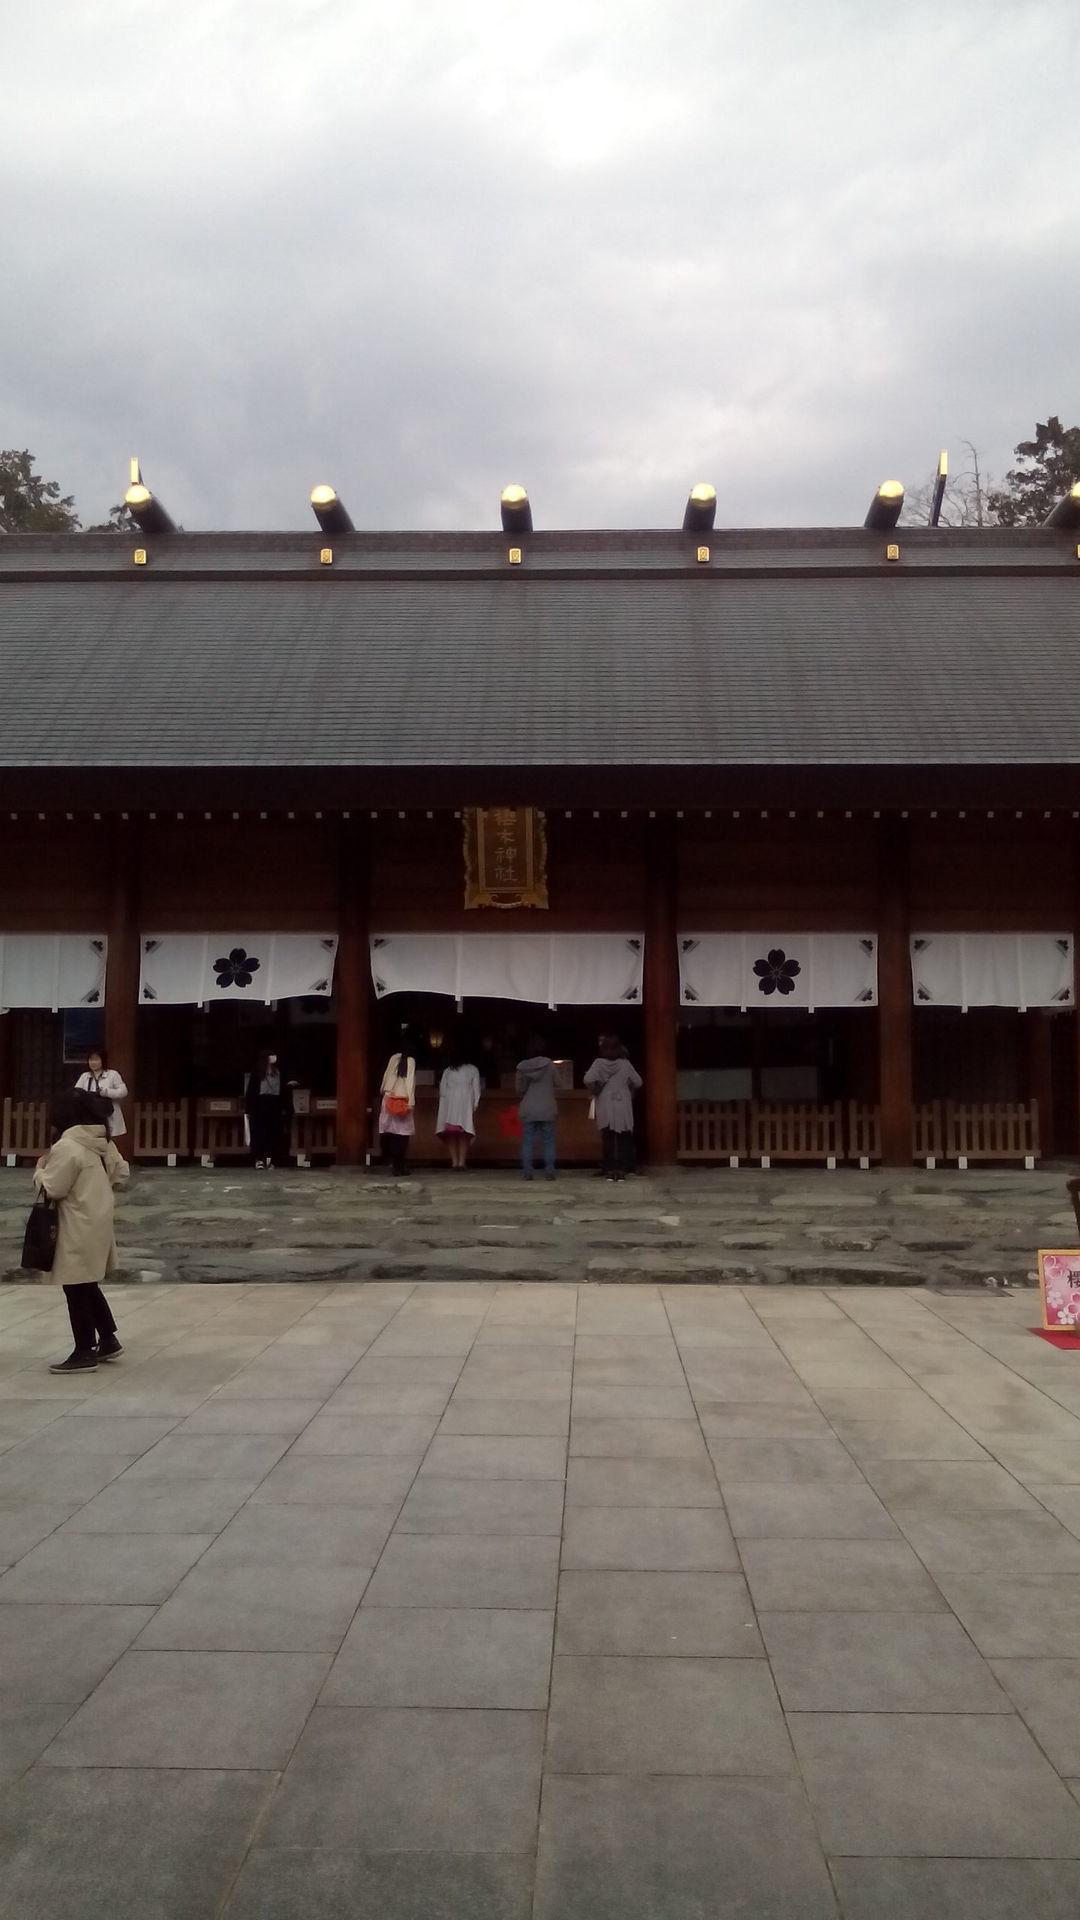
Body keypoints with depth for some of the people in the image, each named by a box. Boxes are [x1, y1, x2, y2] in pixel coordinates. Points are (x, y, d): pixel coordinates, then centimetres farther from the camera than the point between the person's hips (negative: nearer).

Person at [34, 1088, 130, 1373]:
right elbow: (121, 1174, 14)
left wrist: (40, 1168, 1)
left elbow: (51, 1189, -16)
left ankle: (84, 1353, 8)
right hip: (98, 1223, 9)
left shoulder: (66, 1147, -19)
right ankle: (108, 1340, 26)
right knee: (88, 1286, 20)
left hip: (79, 1229, -9)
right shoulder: (103, 1141, 7)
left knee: (76, 1289, 1)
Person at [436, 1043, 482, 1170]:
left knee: (451, 1136, 6)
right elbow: (476, 1090, 1)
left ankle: (455, 1163, -1)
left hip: (449, 1106, 1)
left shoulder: (448, 1071, 11)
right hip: (466, 1106, -1)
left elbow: (442, 1090, 7)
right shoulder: (473, 1070, 6)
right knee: (464, 1136, 2)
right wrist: (475, 1106, 5)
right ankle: (461, 1163, -7)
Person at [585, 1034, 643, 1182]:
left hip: (605, 1106, 0)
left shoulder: (599, 1063, -6)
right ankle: (622, 1170, 2)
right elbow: (637, 1082, 0)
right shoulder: (625, 1063, -2)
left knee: (608, 1138, 5)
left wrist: (595, 1091, 1)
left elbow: (588, 1080, -17)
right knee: (623, 1138, 5)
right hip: (623, 1105, 0)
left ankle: (609, 1170, 3)